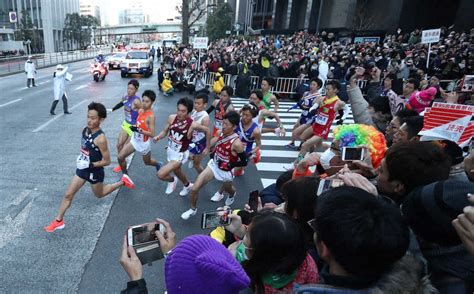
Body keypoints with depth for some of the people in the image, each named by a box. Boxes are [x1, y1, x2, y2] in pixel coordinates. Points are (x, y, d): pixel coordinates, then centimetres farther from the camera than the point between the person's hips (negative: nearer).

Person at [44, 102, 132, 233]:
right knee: (68, 194, 7)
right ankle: (59, 221, 22)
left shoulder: (100, 138, -29)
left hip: (95, 172, -6)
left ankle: (122, 181, 36)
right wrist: (80, 157, 8)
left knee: (99, 194, 20)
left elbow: (107, 161, -23)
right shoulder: (85, 130, -8)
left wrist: (91, 165, -29)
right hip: (82, 169, 6)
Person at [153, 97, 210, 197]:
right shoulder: (171, 118, -17)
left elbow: (207, 130, -12)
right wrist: (158, 137, -22)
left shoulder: (193, 125, -29)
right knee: (177, 172, 30)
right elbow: (165, 131, -1)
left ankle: (172, 180, 19)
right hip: (170, 150, 6)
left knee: (160, 174, -16)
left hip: (180, 155, -6)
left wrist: (207, 147, -2)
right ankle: (188, 185, 61)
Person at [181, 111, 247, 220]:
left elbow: (244, 162, -21)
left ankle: (232, 195, 68)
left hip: (226, 172, -4)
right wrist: (213, 153, 3)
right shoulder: (221, 133, -11)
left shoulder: (236, 143, -30)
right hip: (213, 165, 4)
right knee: (194, 189, -5)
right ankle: (193, 209, 23)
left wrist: (230, 165, -26)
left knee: (228, 189, 28)